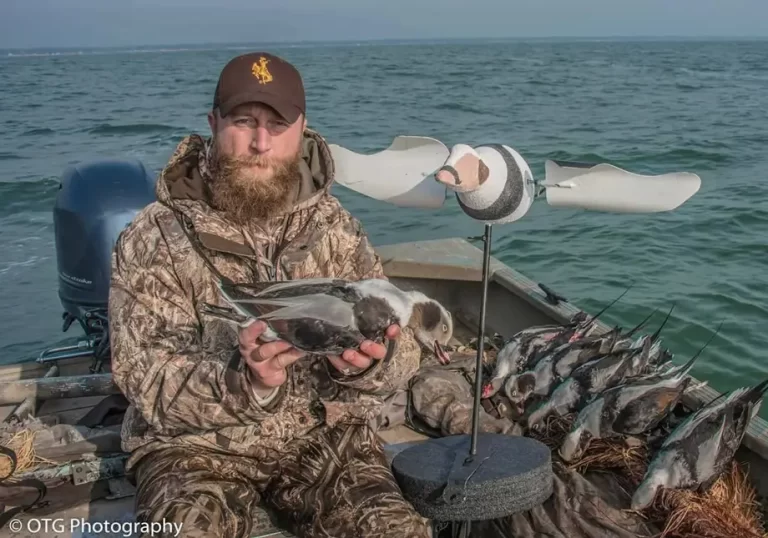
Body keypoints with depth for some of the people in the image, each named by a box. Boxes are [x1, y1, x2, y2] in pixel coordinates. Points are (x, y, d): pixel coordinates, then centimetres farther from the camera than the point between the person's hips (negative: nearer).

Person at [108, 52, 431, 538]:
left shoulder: (338, 229, -1)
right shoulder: (153, 239, -8)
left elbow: (400, 349, -3)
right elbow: (146, 378, -13)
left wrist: (363, 364, -27)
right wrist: (242, 380, -33)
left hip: (325, 434, 2)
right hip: (196, 444, -1)